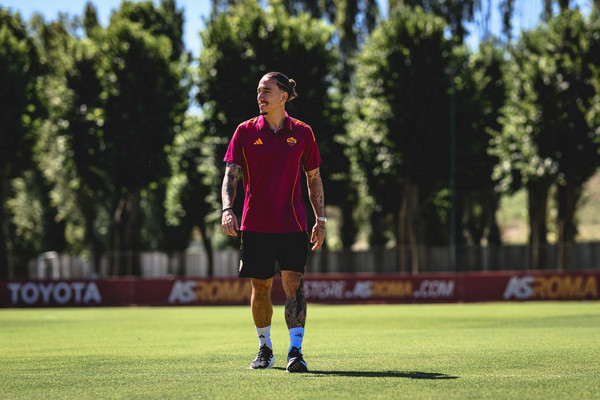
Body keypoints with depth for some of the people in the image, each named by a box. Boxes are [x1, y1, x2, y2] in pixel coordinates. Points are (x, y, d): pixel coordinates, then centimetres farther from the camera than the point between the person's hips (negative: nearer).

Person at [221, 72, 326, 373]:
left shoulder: (302, 133, 4)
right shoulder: (246, 131, 3)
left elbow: (314, 178, 10)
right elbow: (231, 175, 1)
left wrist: (320, 220, 5)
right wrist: (227, 209, -16)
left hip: (292, 224, -1)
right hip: (255, 224, 1)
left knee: (294, 283, -12)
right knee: (260, 289, 7)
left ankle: (295, 351, -15)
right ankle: (265, 348, 24)